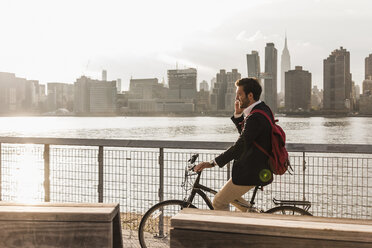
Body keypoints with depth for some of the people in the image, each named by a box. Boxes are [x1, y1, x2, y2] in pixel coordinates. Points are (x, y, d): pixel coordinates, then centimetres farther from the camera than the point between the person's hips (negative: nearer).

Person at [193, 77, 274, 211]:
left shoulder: (255, 117, -24)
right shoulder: (263, 109, 8)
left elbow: (239, 147, -27)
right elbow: (244, 134, 16)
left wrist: (212, 163, -22)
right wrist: (238, 115, 1)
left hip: (251, 173, -10)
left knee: (219, 202, 2)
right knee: (229, 195, 27)